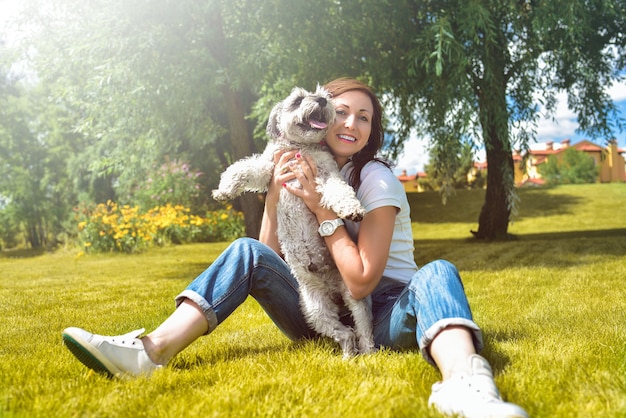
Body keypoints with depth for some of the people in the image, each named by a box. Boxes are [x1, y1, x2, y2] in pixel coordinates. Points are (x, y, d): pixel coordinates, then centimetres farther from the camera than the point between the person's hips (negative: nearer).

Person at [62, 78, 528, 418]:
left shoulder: (376, 180, -10)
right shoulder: (302, 173, 6)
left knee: (437, 274, -34)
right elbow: (272, 260, 0)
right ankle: (153, 350, -29)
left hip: (383, 317, -4)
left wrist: (322, 207, -20)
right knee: (248, 252, -13)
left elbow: (361, 281, -18)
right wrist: (273, 197, -13)